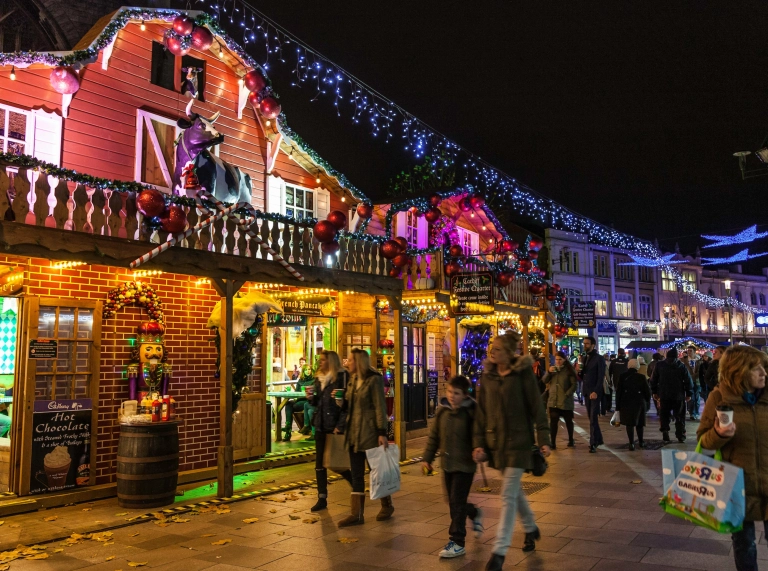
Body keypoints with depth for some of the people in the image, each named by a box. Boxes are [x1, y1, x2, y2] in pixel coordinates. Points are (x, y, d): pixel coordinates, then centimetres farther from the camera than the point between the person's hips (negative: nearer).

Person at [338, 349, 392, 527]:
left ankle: (387, 506, 26)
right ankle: (357, 514, 10)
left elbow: (380, 407, -14)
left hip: (370, 432, -7)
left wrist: (382, 433, -19)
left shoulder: (374, 380, -10)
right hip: (354, 432, 7)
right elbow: (348, 405, 14)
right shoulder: (353, 381, 11)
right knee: (356, 474, 6)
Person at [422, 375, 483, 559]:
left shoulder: (470, 412, -14)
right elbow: (434, 435, 10)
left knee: (457, 502, -4)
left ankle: (457, 542, 7)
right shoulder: (442, 410, 2)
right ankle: (475, 514, 46)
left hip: (465, 464, -6)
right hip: (447, 463, 6)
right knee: (453, 501, 17)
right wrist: (428, 457, 12)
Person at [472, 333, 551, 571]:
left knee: (508, 495, -5)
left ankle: (499, 551, 1)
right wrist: (478, 443, 0)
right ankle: (531, 529, 44)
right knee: (514, 490, 20)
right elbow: (481, 411, 4)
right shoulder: (487, 376, 3)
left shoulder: (523, 374, -10)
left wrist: (543, 440, -11)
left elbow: (537, 407, -8)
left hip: (518, 442, -5)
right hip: (496, 442, 5)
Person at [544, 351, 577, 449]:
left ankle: (571, 440, 26)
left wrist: (567, 394, -17)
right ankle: (553, 443, -2)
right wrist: (549, 372, -10)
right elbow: (545, 381, 7)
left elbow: (574, 384, -8)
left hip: (565, 401, -3)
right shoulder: (553, 369, 11)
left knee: (568, 420, 11)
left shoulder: (569, 370, -3)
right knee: (553, 421, -3)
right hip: (553, 400, 3)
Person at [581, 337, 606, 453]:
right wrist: (579, 371, -7)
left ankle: (593, 443, -7)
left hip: (595, 392, -7)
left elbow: (601, 377, -14)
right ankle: (598, 439, 25)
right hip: (587, 392, 7)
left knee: (593, 418, -8)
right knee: (591, 417, 13)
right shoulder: (585, 358, 13)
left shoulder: (599, 359, -9)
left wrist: (596, 391, -22)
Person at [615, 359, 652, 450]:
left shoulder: (622, 377, -2)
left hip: (626, 402, -1)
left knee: (629, 423, 1)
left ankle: (631, 443, -7)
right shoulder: (641, 377, -3)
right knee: (639, 422, 17)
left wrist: (618, 405, 2)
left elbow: (618, 391, -2)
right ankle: (641, 441, 28)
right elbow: (647, 391, -1)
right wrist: (647, 402, 12)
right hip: (639, 402, 1)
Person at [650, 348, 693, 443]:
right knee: (679, 417, 9)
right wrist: (689, 393, 3)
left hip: (664, 395, 1)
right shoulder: (682, 366, -3)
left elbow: (653, 379, 3)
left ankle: (665, 434, 2)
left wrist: (654, 392, 10)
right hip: (678, 396, -1)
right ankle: (680, 436, 8)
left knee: (665, 416, 8)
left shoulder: (660, 365, 1)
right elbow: (688, 380, -5)